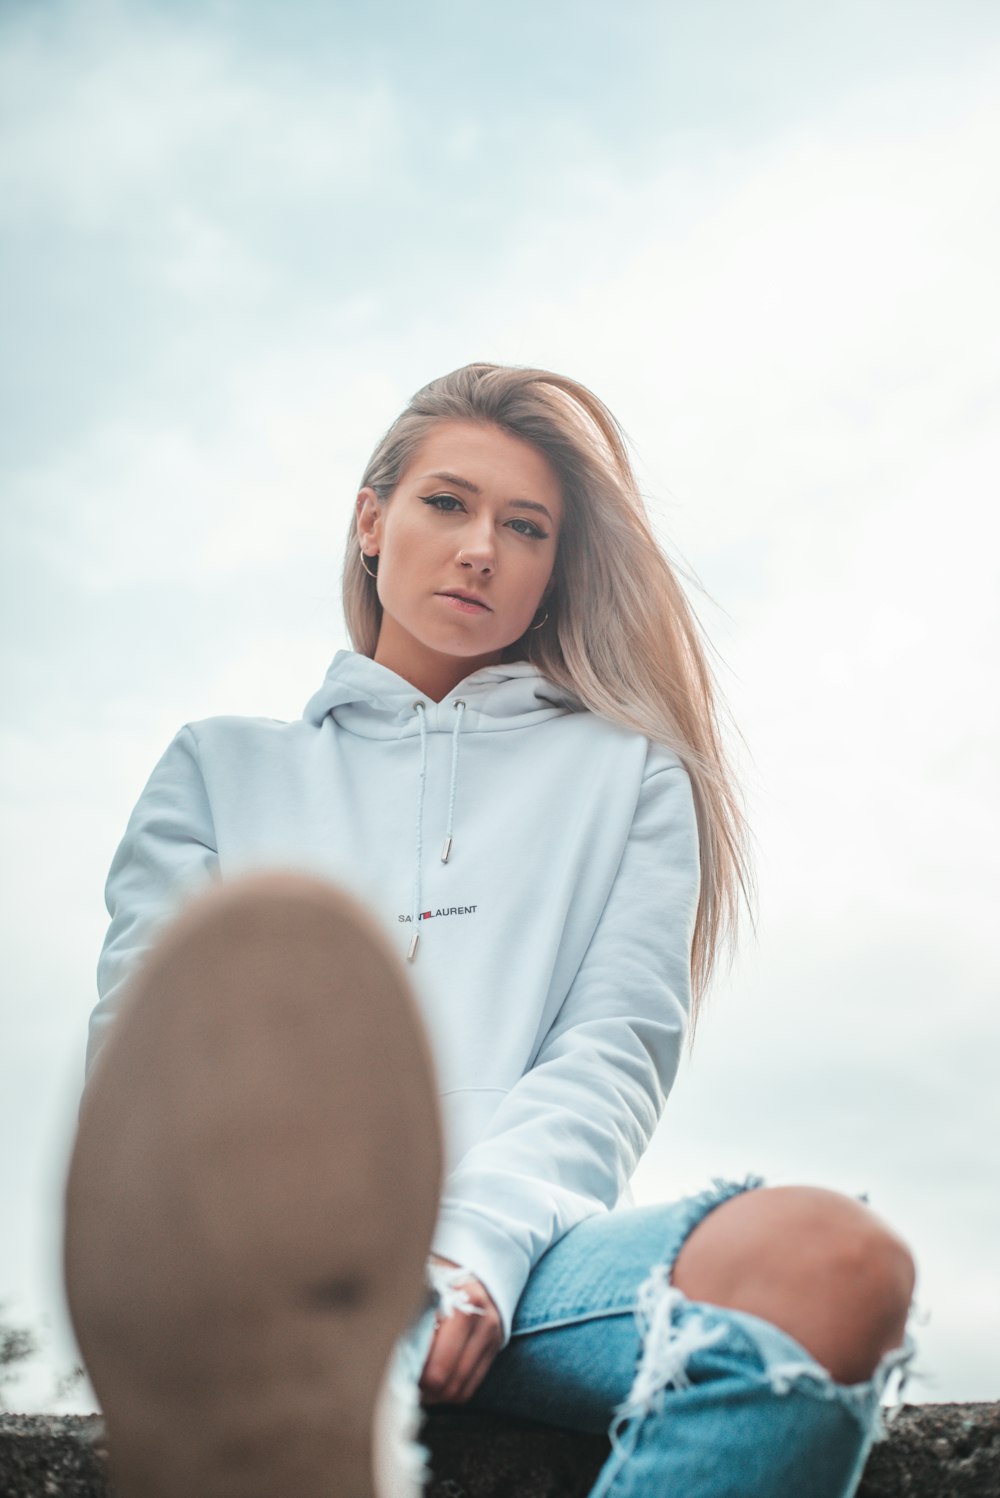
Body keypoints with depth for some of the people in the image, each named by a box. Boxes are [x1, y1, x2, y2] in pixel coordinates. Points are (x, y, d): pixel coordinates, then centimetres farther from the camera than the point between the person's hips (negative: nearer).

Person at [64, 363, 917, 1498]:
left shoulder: (627, 774, 26)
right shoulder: (223, 767, 27)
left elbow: (615, 1048, 11)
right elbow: (145, 1039, 12)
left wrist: (480, 1238, -12)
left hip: (517, 1245, 1)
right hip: (273, 1244, 0)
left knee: (834, 1261, -34)